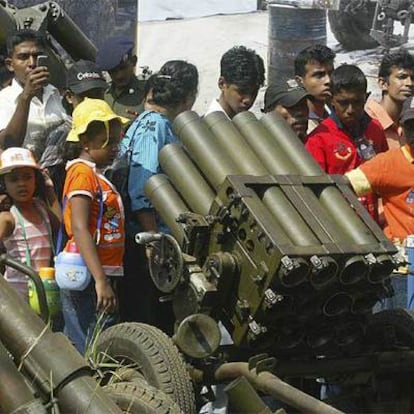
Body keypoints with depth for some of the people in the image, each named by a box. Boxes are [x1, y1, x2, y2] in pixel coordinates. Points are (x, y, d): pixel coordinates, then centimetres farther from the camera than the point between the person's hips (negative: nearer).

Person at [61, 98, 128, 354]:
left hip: (99, 278, 9)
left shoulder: (98, 176, 19)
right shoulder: (82, 173, -9)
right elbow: (79, 229, -21)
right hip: (87, 279, -9)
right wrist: (101, 281, -28)